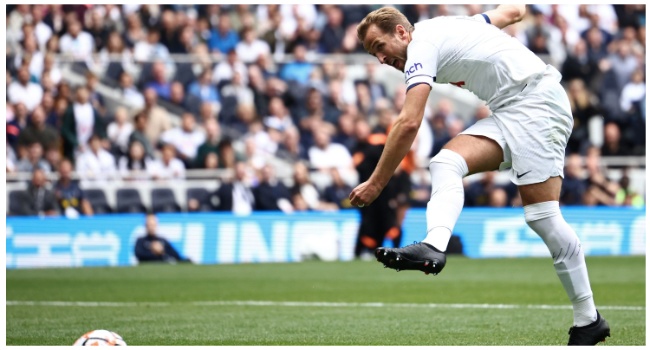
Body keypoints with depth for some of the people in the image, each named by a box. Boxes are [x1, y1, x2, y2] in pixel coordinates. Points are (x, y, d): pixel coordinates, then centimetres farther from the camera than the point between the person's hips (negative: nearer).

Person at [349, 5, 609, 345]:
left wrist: (375, 184, -11)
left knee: (542, 215, -14)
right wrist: (514, 11, 54)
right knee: (446, 162, -11)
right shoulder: (447, 27, 18)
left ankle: (588, 320, -10)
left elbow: (408, 123, -15)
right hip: (509, 112, 10)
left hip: (535, 100, -10)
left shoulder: (422, 44, -8)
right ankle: (434, 246, -36)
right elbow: (512, 11, 30)